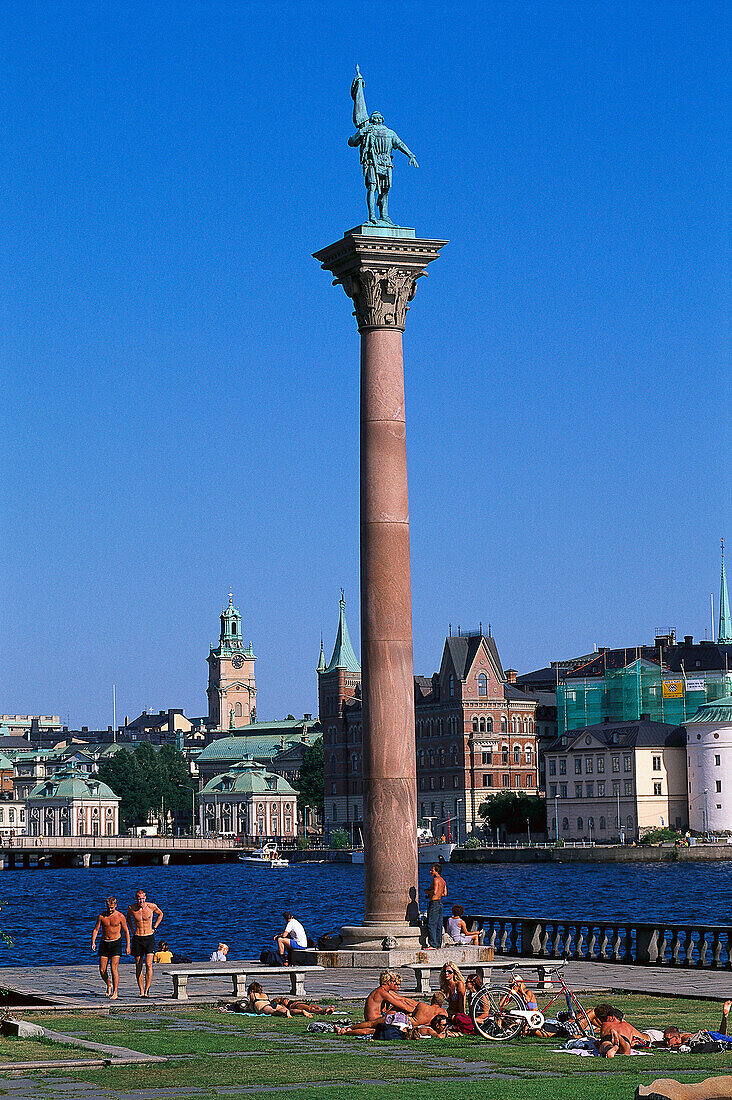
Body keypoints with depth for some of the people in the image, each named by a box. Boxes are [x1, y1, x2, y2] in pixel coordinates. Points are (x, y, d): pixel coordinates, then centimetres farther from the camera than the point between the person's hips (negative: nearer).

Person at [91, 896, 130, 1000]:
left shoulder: (120, 916, -3)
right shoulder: (101, 916, 3)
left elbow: (126, 931, 3)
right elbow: (96, 929, 4)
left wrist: (127, 946, -1)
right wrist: (93, 942, -10)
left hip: (116, 943, -3)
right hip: (104, 944, 3)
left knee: (114, 968, -12)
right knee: (102, 970, 0)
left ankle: (115, 993, -8)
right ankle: (109, 985, 27)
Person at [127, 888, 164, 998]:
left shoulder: (152, 906, -7)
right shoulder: (132, 908, -3)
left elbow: (160, 914, 14)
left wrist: (154, 928, 6)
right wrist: (133, 929, 11)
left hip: (149, 938, -2)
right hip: (137, 938, 2)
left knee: (148, 965, -13)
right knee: (138, 966, 3)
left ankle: (147, 990, -12)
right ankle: (141, 991, 10)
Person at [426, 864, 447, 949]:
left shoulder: (436, 879, -12)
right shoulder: (443, 881, 14)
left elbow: (434, 891, -22)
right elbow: (445, 894, 17)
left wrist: (428, 892, -5)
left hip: (434, 903, -9)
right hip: (440, 903, 9)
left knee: (431, 925, -8)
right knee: (438, 925, 10)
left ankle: (432, 944, -12)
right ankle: (438, 944, 11)